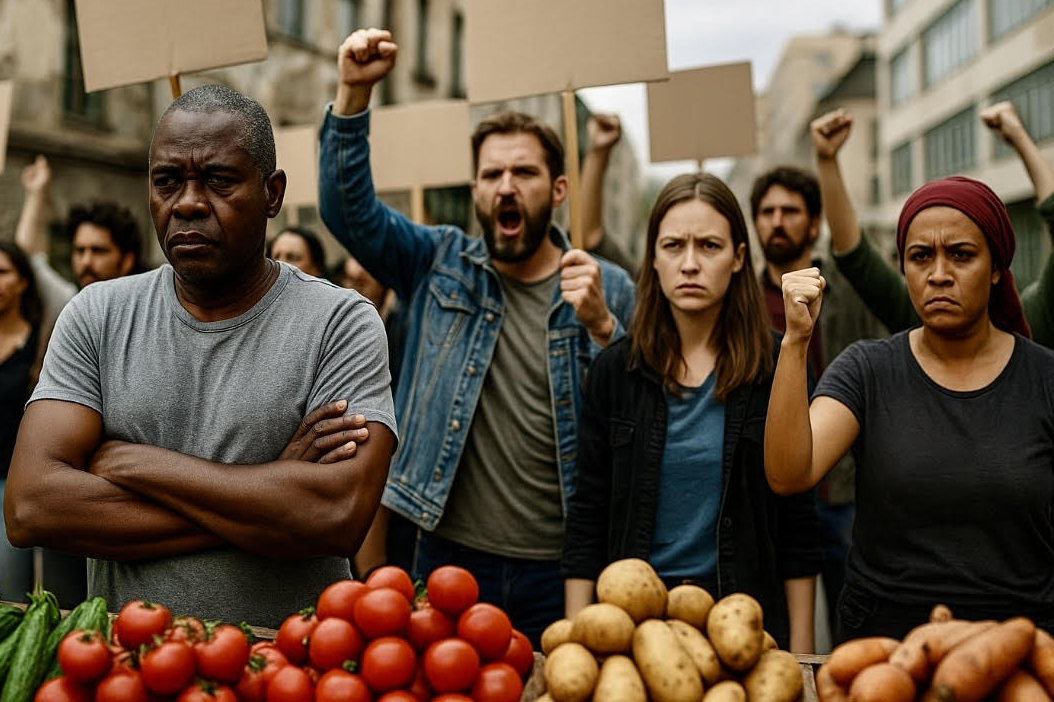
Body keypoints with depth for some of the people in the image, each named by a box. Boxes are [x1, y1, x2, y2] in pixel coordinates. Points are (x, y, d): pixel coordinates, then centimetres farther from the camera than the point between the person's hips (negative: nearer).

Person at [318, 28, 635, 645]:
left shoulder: (608, 289, 0)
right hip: (451, 555, 1)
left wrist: (602, 327, -20)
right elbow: (348, 208, -5)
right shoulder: (439, 264, 4)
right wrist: (354, 93, -16)